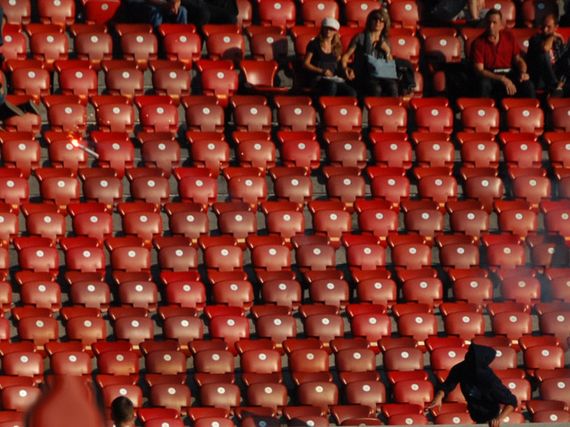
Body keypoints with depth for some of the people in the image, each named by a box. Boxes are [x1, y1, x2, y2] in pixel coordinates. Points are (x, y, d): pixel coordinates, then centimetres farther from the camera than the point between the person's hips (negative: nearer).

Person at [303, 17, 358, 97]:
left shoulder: (336, 47, 20)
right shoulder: (314, 44, 5)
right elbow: (305, 64, 2)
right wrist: (322, 71, -11)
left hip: (334, 79, 4)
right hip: (318, 78, -4)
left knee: (351, 93, -27)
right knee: (331, 85, -41)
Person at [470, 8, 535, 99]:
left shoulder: (508, 36, 6)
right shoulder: (478, 43, -6)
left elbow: (518, 60, 11)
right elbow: (479, 71, -15)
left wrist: (523, 72, -13)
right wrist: (502, 79, -26)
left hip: (509, 74, 3)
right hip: (490, 76, -3)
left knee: (528, 85, -26)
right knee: (484, 84, -37)